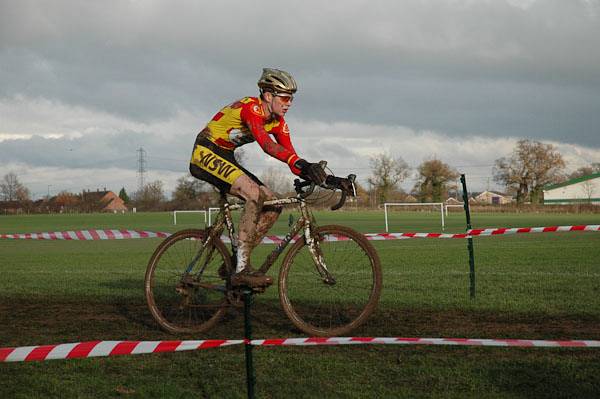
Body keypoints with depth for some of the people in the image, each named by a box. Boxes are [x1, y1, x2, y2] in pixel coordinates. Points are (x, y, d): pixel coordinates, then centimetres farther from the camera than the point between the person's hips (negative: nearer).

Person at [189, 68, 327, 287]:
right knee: (255, 194, -29)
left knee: (273, 204, -3)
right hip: (206, 154, -9)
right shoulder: (250, 107, -23)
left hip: (226, 160, 9)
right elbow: (265, 143, -40)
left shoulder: (278, 122, 3)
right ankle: (241, 269, -27)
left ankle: (235, 262, 2)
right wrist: (300, 163, -52)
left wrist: (311, 173, -23)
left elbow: (290, 154, -4)